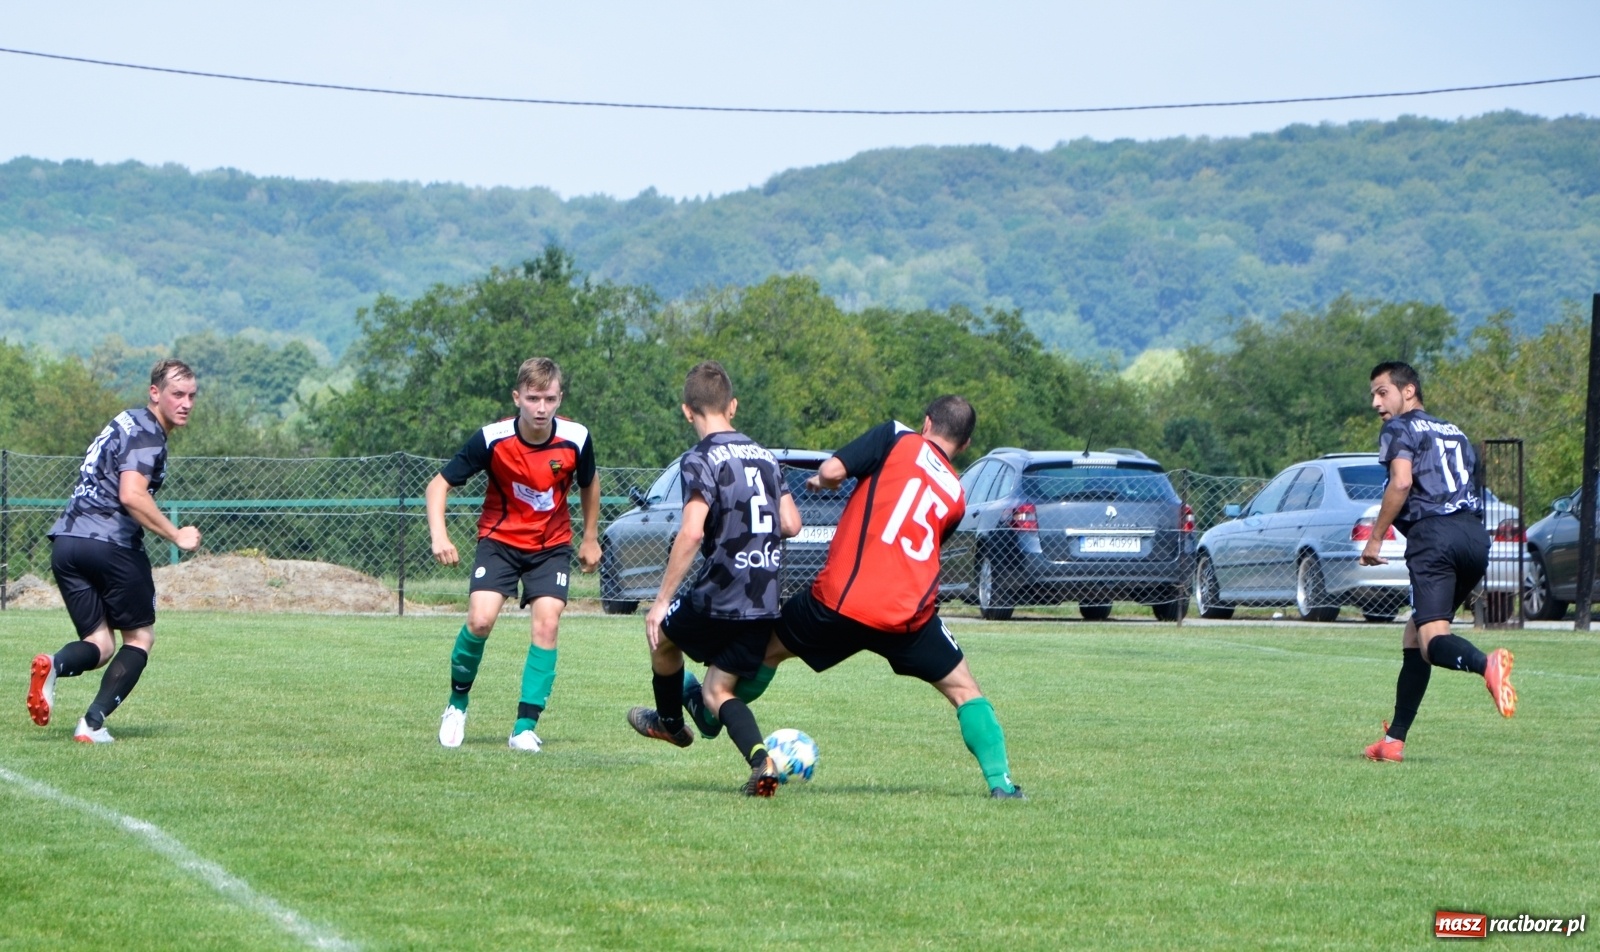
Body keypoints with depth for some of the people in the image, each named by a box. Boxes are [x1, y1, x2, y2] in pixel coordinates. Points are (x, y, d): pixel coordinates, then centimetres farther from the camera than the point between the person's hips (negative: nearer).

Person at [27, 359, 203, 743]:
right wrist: (177, 535, -15)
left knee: (100, 645, 10)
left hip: (66, 541, 8)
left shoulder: (126, 424, 22)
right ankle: (93, 722, -6)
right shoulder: (146, 433, -8)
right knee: (140, 637, 9)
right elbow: (131, 495, -22)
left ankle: (55, 665, -23)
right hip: (111, 544, -8)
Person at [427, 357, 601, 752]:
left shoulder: (575, 438, -16)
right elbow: (438, 485, -14)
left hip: (552, 544, 1)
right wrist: (439, 536, -29)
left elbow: (589, 484, 7)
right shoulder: (492, 439, -21)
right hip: (500, 539, -1)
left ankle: (526, 727, -8)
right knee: (481, 619, -19)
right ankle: (457, 704, 6)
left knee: (547, 623, -16)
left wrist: (590, 539, 13)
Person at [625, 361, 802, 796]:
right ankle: (761, 761, -10)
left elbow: (691, 533, -21)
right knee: (717, 691, 15)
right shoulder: (765, 456, 11)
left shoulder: (701, 459, -11)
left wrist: (662, 600, -16)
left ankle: (670, 722, 45)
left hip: (719, 597, -6)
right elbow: (791, 523, 11)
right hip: (765, 605, 6)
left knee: (662, 636, 25)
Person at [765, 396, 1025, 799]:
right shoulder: (956, 497, 16)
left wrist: (822, 479, 17)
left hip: (839, 597, -2)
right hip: (909, 614, 2)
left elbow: (832, 470, -6)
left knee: (765, 651, 22)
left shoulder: (899, 440, 4)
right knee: (965, 691, 15)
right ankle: (1000, 781, 4)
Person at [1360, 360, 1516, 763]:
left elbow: (1401, 482, -10)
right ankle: (1394, 740, 17)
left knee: (1432, 640, -19)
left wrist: (1375, 539, -5)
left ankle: (1486, 664, -52)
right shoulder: (1454, 432, 30)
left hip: (1434, 534, -7)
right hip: (1476, 533, 7)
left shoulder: (1400, 429, 7)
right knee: (1413, 637, 17)